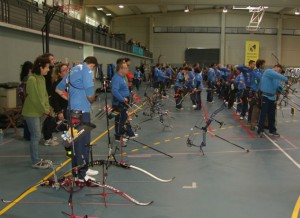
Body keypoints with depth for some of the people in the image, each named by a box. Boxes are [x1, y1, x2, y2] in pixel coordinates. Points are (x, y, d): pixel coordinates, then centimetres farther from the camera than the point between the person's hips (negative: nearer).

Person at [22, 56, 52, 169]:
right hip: (31, 112, -9)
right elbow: (35, 98, -21)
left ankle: (37, 159, 25)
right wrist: (44, 110, -13)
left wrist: (47, 107, 0)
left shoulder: (42, 78, 8)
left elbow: (45, 94, 11)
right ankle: (36, 162, 6)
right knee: (36, 136, -3)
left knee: (37, 135, 15)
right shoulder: (32, 79, -20)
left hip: (38, 112, 9)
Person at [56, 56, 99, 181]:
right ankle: (81, 174, 2)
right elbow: (90, 95, -18)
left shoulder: (73, 70, 16)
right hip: (82, 111, -9)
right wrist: (92, 100, 4)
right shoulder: (87, 70, -10)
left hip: (73, 110, 9)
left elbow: (58, 89, 21)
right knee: (83, 142, -3)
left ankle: (78, 169, 28)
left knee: (76, 141, 17)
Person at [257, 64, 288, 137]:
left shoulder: (276, 78, 16)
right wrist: (286, 79, -23)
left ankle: (272, 130, 20)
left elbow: (278, 87, 12)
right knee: (263, 114, -6)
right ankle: (260, 130, -1)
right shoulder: (268, 71, -7)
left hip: (272, 97, 8)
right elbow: (278, 76, -24)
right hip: (265, 96, -8)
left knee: (272, 115, 11)